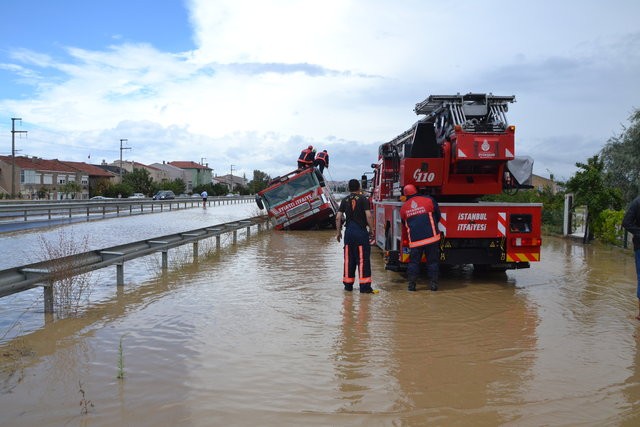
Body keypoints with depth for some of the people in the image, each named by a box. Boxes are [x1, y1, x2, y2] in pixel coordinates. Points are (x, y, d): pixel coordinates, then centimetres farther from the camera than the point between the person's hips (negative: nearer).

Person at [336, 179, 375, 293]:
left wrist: (339, 232, 12)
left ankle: (348, 285, 17)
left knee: (348, 259, 11)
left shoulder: (345, 200, 7)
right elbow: (369, 216, -12)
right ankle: (364, 286, -3)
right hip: (361, 231, -3)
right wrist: (371, 229, -1)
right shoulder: (363, 199, -2)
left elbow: (338, 217, 3)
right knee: (363, 259, -1)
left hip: (349, 231, 4)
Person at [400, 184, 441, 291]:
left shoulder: (404, 208, 6)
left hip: (414, 239, 1)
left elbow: (404, 224, 19)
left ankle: (411, 283, 4)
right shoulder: (429, 200, 0)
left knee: (414, 261, 8)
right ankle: (433, 283, 5)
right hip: (431, 237, -1)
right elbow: (438, 216, 9)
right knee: (432, 261, 7)